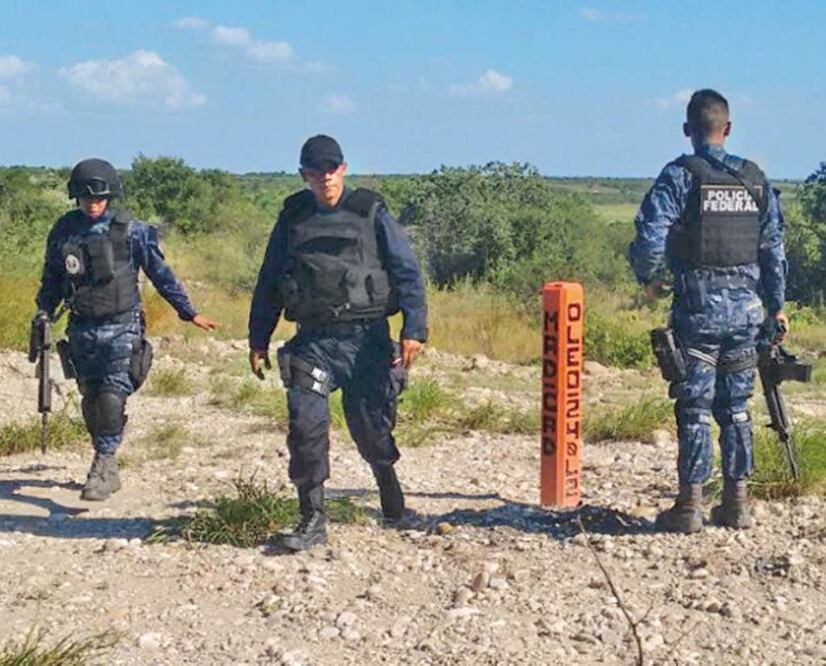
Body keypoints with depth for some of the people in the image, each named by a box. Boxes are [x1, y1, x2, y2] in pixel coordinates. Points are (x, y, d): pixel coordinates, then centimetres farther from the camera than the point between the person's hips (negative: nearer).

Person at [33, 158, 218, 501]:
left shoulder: (130, 231, -6)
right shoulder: (63, 231, 3)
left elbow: (160, 273, 1)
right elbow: (51, 281, 15)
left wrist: (189, 312, 2)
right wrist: (42, 317, 5)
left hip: (121, 327, -4)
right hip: (82, 330, 4)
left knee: (112, 398, -16)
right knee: (91, 401, 9)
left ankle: (101, 468, -12)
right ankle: (108, 471, 22)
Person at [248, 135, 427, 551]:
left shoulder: (370, 214, 1)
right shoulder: (292, 219, 9)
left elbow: (407, 274, -1)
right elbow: (268, 283, 16)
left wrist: (414, 329, -12)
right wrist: (258, 340, 13)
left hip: (366, 339, -2)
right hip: (313, 340, 2)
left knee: (369, 425, 6)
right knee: (305, 423, -12)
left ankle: (386, 479, 41)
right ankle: (312, 520, -2)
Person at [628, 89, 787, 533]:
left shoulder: (679, 175, -7)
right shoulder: (755, 180, 8)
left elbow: (650, 237, -16)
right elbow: (774, 248, 9)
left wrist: (648, 278, 3)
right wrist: (776, 306, 17)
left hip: (698, 308, -4)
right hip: (746, 307, 4)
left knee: (694, 409, 1)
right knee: (735, 408, 12)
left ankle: (689, 507, 4)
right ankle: (736, 504, 15)